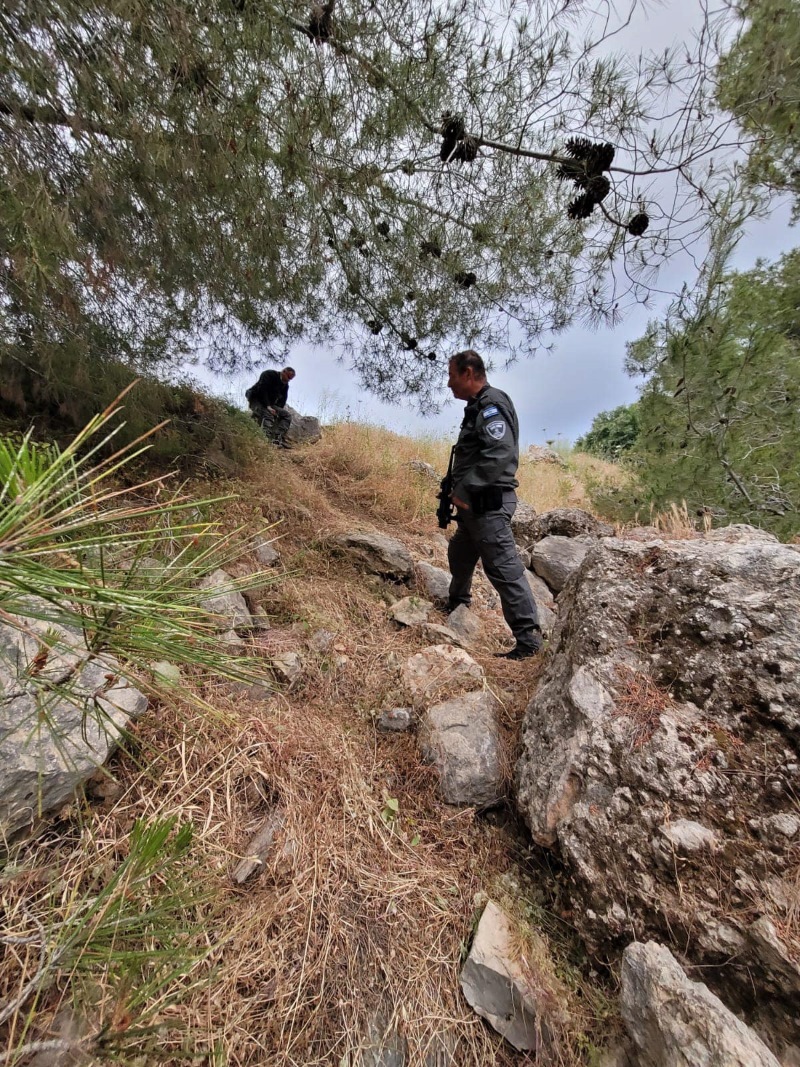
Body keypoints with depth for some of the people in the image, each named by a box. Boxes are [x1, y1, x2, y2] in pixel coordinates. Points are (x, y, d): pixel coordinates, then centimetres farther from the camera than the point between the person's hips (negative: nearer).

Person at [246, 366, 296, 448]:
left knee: (287, 416, -10)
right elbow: (262, 391, -24)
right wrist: (268, 406, -32)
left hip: (269, 404, 7)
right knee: (268, 415, -35)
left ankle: (279, 439, -24)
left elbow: (282, 400, 8)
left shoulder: (285, 385, 7)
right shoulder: (269, 374, -14)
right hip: (256, 400, -7)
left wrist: (277, 410, -11)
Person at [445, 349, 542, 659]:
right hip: (474, 503, 11)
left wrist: (464, 489, -24)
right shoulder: (477, 406, 19)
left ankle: (528, 637, -1)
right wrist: (459, 490, 15)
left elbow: (500, 454, -28)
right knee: (460, 553, 24)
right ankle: (457, 605, 46)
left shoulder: (491, 405, -13)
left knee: (503, 567, -10)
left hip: (489, 503, -11)